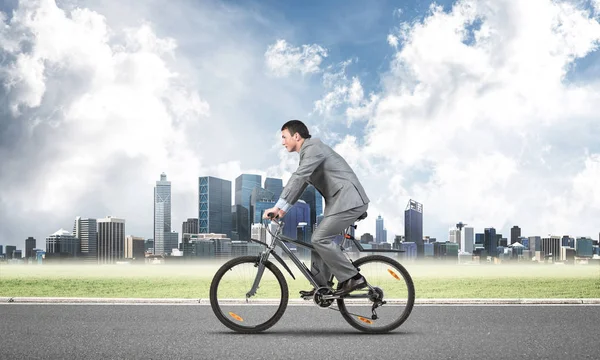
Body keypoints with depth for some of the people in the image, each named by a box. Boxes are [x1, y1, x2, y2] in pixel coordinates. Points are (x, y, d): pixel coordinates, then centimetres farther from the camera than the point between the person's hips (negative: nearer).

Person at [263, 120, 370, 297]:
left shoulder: (313, 148, -13)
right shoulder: (307, 152, 20)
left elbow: (298, 178, -24)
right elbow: (299, 183, 23)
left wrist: (278, 206, -27)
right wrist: (283, 209, 15)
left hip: (349, 200, -10)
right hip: (339, 201, 10)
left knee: (320, 239, -15)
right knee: (320, 239, 10)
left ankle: (353, 278, -9)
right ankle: (320, 286, 15)